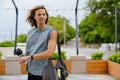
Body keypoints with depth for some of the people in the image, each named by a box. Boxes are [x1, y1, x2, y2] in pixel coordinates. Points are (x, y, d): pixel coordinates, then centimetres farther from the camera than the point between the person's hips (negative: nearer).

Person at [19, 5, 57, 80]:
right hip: (31, 71, 5)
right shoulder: (30, 32, 8)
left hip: (43, 73, -4)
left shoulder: (52, 32, -8)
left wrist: (29, 57, -14)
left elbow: (49, 53, -17)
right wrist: (23, 57, -5)